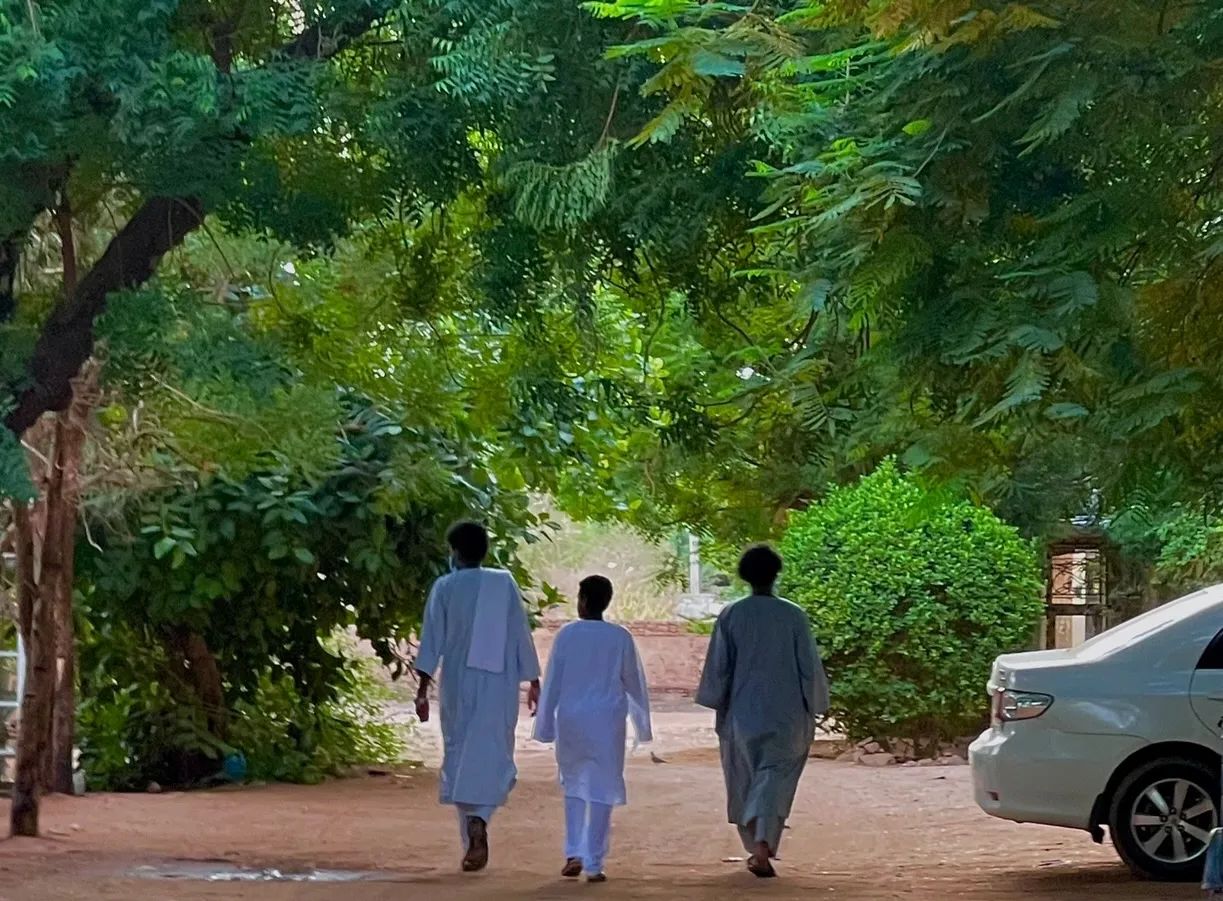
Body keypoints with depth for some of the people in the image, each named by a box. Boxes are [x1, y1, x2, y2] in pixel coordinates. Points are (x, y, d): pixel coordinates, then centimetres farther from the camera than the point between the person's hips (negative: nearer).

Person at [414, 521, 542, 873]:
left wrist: (423, 687, -5)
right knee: (490, 754, 1)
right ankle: (478, 820, -27)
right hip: (498, 685, 0)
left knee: (459, 756, 10)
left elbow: (432, 639, -5)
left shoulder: (444, 587, -1)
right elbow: (521, 633, 3)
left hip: (458, 685, 0)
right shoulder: (505, 583, 2)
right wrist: (533, 681, 10)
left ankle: (473, 842, 8)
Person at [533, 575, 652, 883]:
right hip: (606, 722, -1)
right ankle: (593, 864, 0)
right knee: (601, 791, 3)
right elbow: (634, 683, 4)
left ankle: (574, 854, 10)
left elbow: (552, 682, -1)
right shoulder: (620, 637, -3)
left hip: (571, 721, 1)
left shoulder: (567, 634, -5)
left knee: (574, 787, 18)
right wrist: (642, 724, 17)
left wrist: (545, 726, 6)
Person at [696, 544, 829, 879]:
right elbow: (809, 665, -2)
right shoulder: (793, 615, -6)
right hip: (786, 713, -1)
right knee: (774, 778, 0)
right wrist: (812, 710, 8)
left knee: (746, 780, 16)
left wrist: (719, 707, 12)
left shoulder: (731, 615, -4)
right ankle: (763, 842, -21)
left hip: (742, 712, 1)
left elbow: (718, 666, 0)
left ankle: (756, 847, 25)